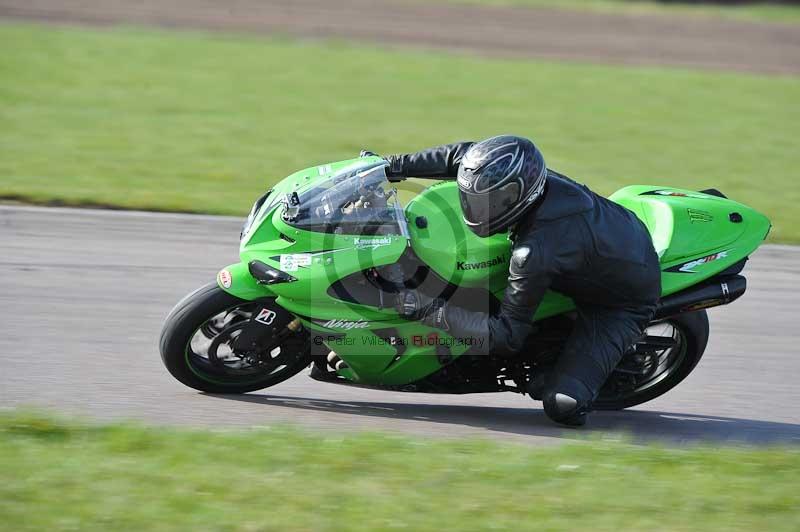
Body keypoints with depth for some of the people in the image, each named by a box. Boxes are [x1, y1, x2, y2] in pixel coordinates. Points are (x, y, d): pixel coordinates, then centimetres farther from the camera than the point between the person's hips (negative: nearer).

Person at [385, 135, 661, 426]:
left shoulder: (535, 254, -39)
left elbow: (508, 336, -31)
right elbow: (462, 154, -3)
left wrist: (433, 311, -32)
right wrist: (394, 166, -8)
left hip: (622, 303, -8)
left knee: (563, 406, -19)